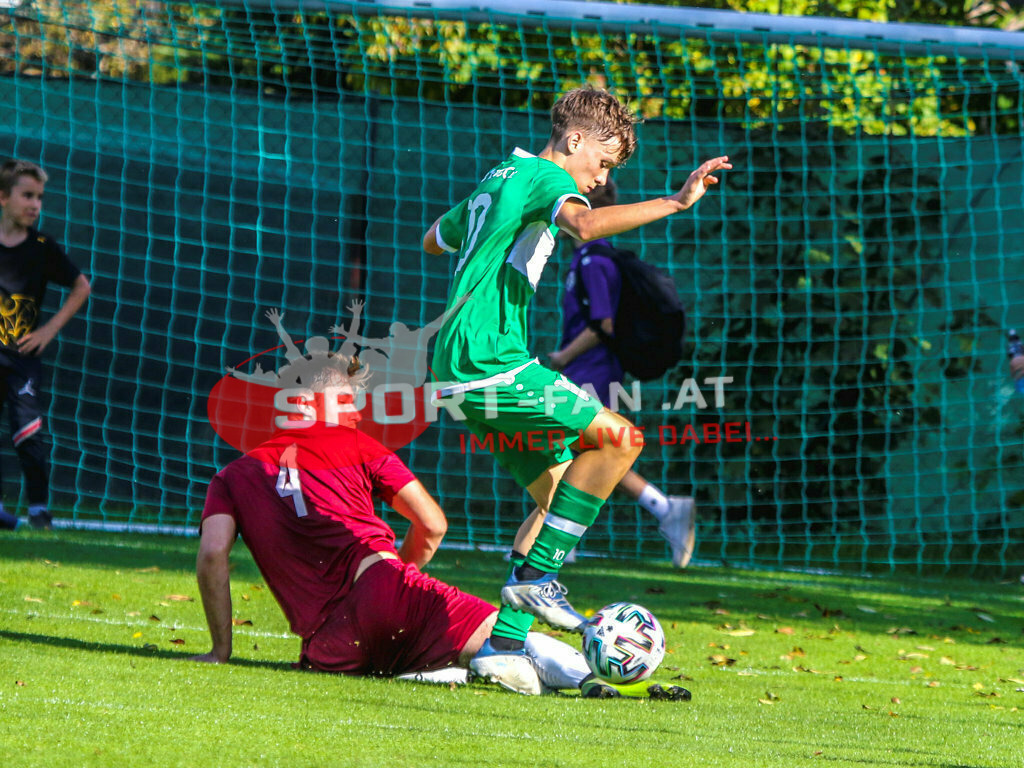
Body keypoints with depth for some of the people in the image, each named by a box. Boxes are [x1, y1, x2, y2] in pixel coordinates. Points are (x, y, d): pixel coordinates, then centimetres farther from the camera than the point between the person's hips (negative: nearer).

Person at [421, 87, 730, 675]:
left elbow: (434, 241, 39)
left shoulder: (497, 179, 23)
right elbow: (584, 225, -31)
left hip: (457, 370, 10)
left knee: (560, 490, 12)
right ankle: (535, 577, -12)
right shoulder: (546, 176, -6)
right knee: (619, 437, -12)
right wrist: (674, 203, -31)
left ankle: (504, 640, 7)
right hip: (490, 363, -10)